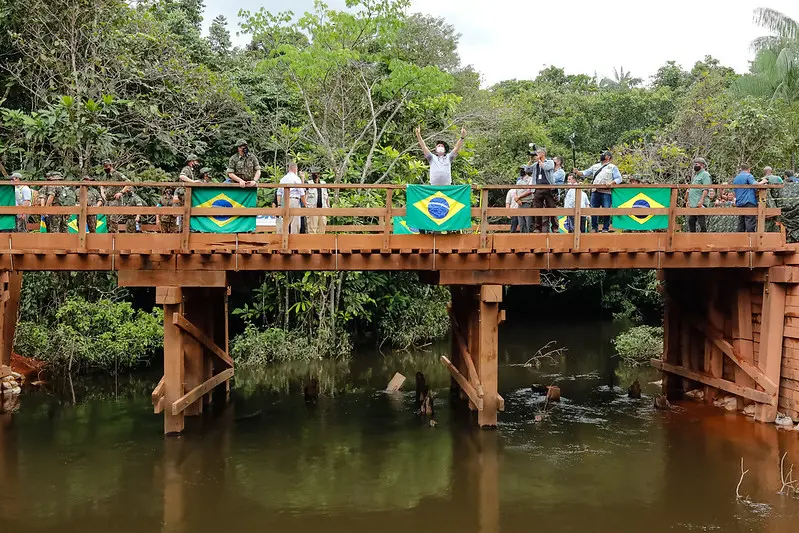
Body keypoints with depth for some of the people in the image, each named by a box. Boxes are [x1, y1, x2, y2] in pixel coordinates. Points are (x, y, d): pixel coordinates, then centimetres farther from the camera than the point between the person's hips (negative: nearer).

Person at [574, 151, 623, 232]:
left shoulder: (613, 167, 9)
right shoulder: (595, 166, 22)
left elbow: (619, 179, 2)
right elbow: (585, 173, 20)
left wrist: (611, 183, -15)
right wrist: (577, 172, 1)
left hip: (606, 192, -4)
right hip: (595, 191, 4)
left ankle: (605, 229, 1)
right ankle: (594, 228, 9)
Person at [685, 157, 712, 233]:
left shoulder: (705, 174, -4)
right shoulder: (695, 175, 24)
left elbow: (705, 189, -15)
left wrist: (701, 200, -24)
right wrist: (688, 200, 23)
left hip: (700, 204, -9)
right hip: (692, 204, 9)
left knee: (701, 223, -8)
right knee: (691, 222, 11)